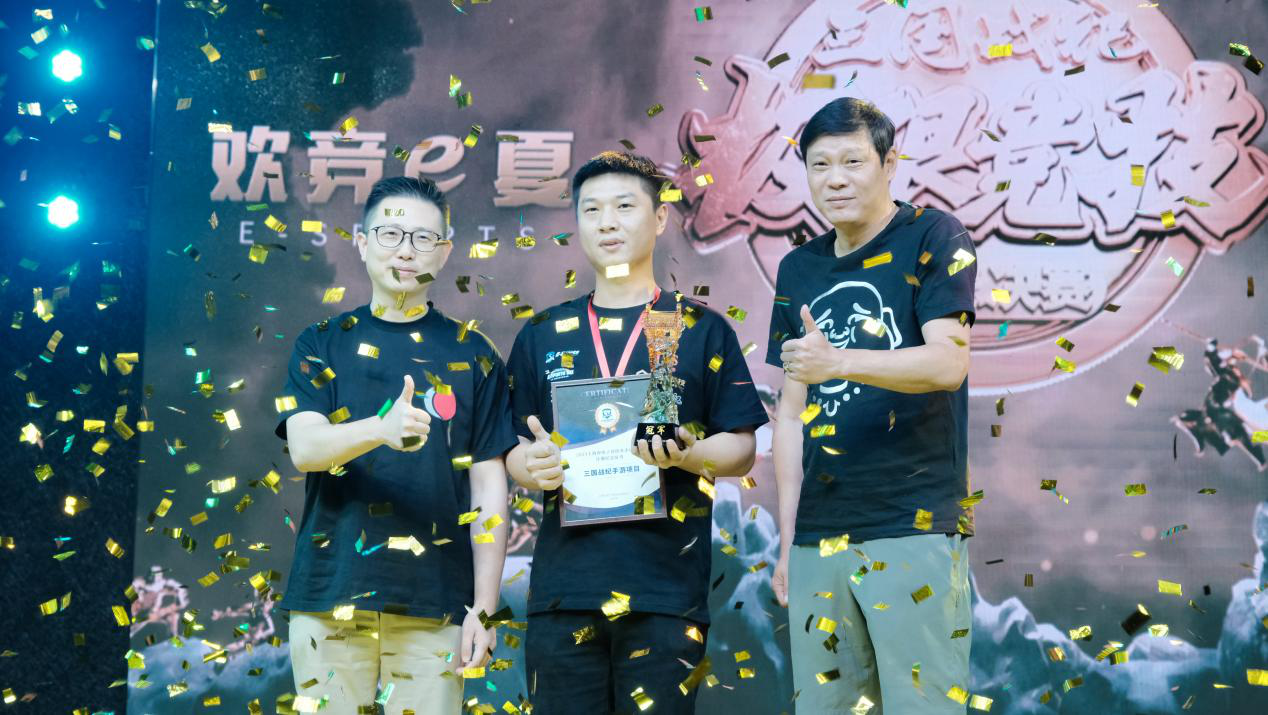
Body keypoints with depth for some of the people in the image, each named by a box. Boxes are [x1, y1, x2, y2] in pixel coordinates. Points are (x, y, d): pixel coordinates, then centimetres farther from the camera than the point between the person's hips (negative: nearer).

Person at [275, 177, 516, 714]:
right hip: (331, 593, 0)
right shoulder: (322, 345, 9)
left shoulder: (471, 356, 8)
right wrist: (383, 429, -27)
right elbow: (303, 447, -7)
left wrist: (484, 608, -1)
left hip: (432, 602, 0)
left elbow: (489, 490, 6)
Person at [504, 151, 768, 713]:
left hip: (666, 589, -2)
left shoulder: (702, 331, 7)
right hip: (562, 586, 2)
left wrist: (687, 455, -16)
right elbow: (516, 451, 15)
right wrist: (531, 466, -8)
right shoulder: (541, 337, 14)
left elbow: (741, 449, 4)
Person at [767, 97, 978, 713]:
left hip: (913, 528, -5)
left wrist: (837, 361, -31)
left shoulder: (933, 238, -2)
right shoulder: (798, 269, 13)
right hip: (818, 536, 5)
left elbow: (948, 362, -15)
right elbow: (791, 411, 14)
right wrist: (786, 540, 10)